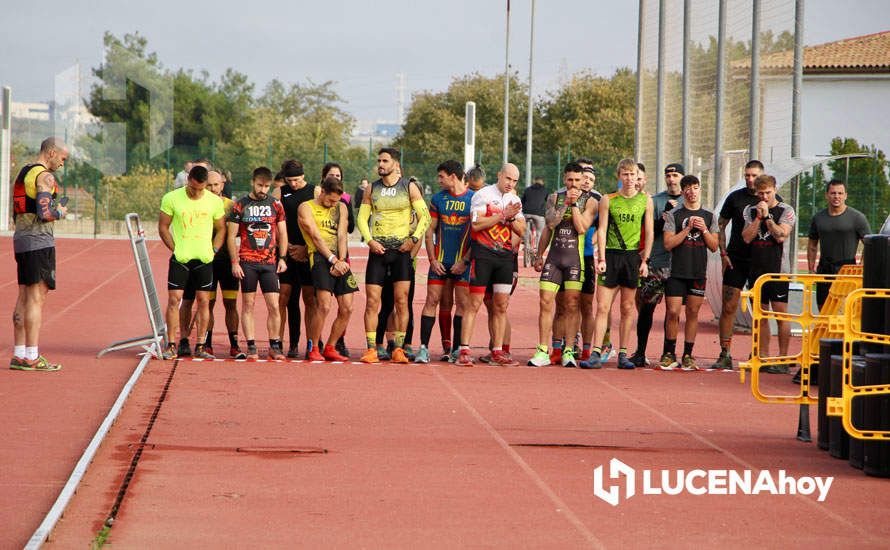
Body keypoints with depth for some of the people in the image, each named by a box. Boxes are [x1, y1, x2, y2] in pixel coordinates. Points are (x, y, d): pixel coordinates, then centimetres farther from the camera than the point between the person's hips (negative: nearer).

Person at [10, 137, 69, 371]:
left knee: (24, 297, 10)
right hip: (39, 241, -9)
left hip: (20, 238, 9)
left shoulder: (22, 174, 18)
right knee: (37, 298, -8)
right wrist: (60, 212, -2)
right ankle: (32, 357, -10)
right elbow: (45, 214, -21)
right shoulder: (44, 176, -12)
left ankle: (19, 355, 10)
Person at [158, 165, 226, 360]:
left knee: (203, 301, 3)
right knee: (174, 299, -6)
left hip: (204, 258, 2)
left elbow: (221, 229, 12)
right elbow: (163, 227, 2)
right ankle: (171, 346, -1)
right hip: (180, 258, -2)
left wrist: (213, 250, 1)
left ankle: (200, 347, 10)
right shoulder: (172, 199, -5)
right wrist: (175, 248, -5)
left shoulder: (215, 201, 1)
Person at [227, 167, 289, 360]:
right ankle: (251, 347, 4)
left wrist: (282, 258, 3)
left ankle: (274, 346, 7)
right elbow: (231, 236, 2)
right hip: (247, 262, -1)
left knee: (274, 306, -2)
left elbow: (282, 234, 13)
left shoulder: (275, 204, 8)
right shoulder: (240, 205, 2)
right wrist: (234, 262, -5)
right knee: (248, 305, 0)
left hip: (270, 262, 1)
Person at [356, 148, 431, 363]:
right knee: (372, 301, -4)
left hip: (402, 249, -2)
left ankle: (398, 349, 2)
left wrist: (414, 239, -10)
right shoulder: (372, 189, 8)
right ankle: (371, 350, -1)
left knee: (401, 301, -4)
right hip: (378, 249, 2)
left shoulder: (409, 187, 2)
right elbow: (362, 218, 9)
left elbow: (425, 217, 2)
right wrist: (370, 241, -7)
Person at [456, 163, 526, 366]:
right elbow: (476, 224, -15)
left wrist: (512, 218, -7)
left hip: (505, 255, 5)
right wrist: (503, 214, -15)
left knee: (501, 305, 4)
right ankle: (464, 351, -6)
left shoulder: (514, 201, 15)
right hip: (483, 253, -5)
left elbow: (521, 231, 12)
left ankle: (497, 352, 9)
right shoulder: (482, 195, -3)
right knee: (474, 303, -7)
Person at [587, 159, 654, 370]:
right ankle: (596, 353, -8)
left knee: (627, 308, 5)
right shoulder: (608, 200, 3)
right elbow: (602, 231, 1)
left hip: (633, 257, 1)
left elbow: (649, 233, 6)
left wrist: (644, 260, -1)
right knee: (602, 307, -6)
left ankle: (623, 354, 11)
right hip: (611, 255, -1)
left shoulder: (645, 200, 7)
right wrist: (601, 259, -8)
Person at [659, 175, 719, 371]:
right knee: (673, 312, -6)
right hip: (676, 271, -2)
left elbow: (714, 247, 8)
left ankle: (688, 355, 9)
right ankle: (669, 354, 5)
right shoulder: (673, 215, 2)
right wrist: (688, 228, -13)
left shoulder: (709, 217, 10)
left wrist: (704, 230, -8)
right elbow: (668, 244, -6)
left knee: (693, 312, 2)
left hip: (699, 272, 2)